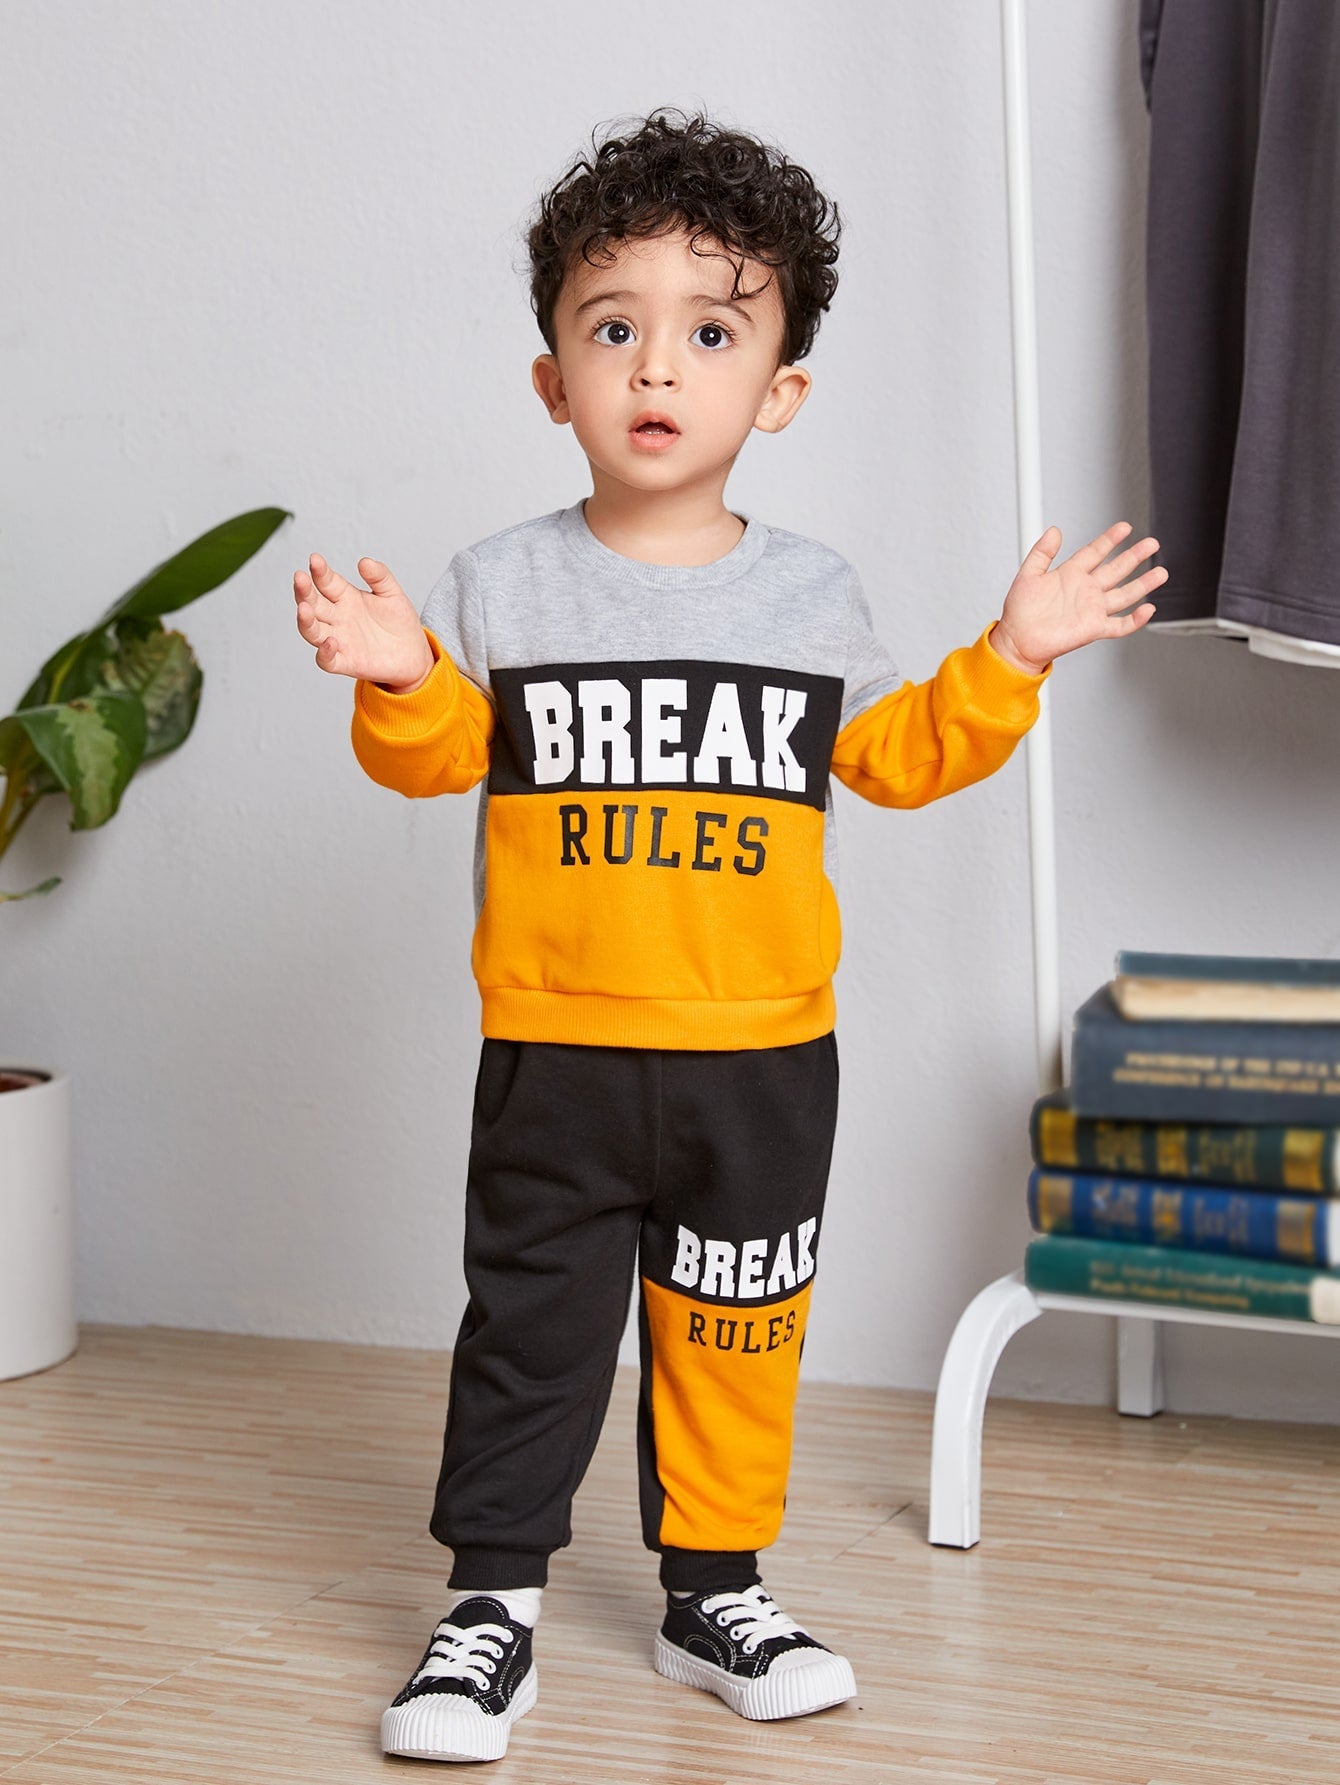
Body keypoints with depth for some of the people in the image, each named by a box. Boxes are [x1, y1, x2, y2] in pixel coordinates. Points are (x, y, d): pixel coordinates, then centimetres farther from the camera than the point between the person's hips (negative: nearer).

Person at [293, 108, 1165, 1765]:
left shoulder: (813, 591, 4)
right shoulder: (501, 586, -1)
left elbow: (895, 755, 10)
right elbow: (435, 756, 1)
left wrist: (1009, 655, 1)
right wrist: (397, 680, -18)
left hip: (761, 1051, 2)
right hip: (555, 1050, -1)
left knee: (733, 1331, 11)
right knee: (529, 1321, 5)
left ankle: (716, 1589, 27)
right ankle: (492, 1598, 18)